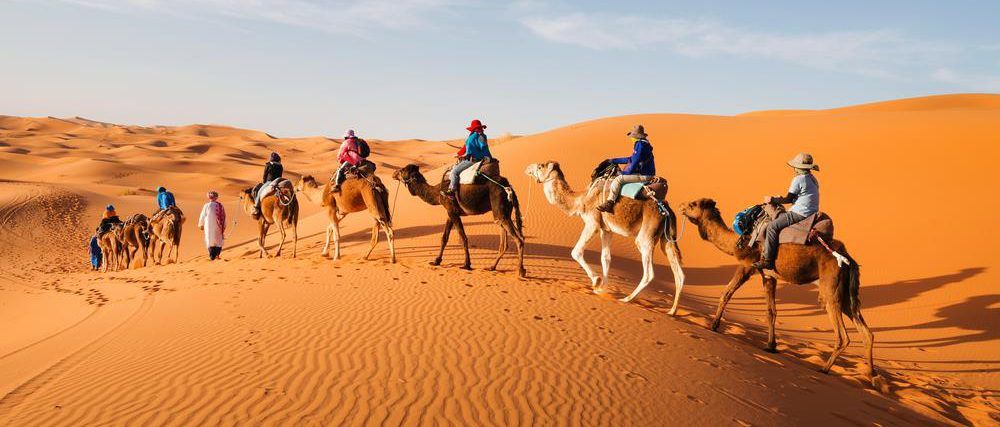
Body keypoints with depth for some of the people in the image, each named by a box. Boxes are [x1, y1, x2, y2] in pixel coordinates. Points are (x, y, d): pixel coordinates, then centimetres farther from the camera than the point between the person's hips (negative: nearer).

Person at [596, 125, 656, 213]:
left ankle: (609, 203, -19)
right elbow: (631, 159, 24)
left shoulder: (640, 144, -16)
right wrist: (614, 160, 27)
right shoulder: (644, 143, 17)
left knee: (618, 179, -17)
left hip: (643, 176, -11)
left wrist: (625, 172, -7)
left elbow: (635, 162, -19)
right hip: (645, 174, 11)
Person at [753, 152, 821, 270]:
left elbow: (788, 199, -11)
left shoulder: (798, 179, -13)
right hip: (812, 213, 11)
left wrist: (772, 200, 2)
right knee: (781, 216, 27)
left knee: (773, 226, -12)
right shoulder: (813, 179, 15)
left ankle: (768, 261, -17)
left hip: (800, 214, -11)